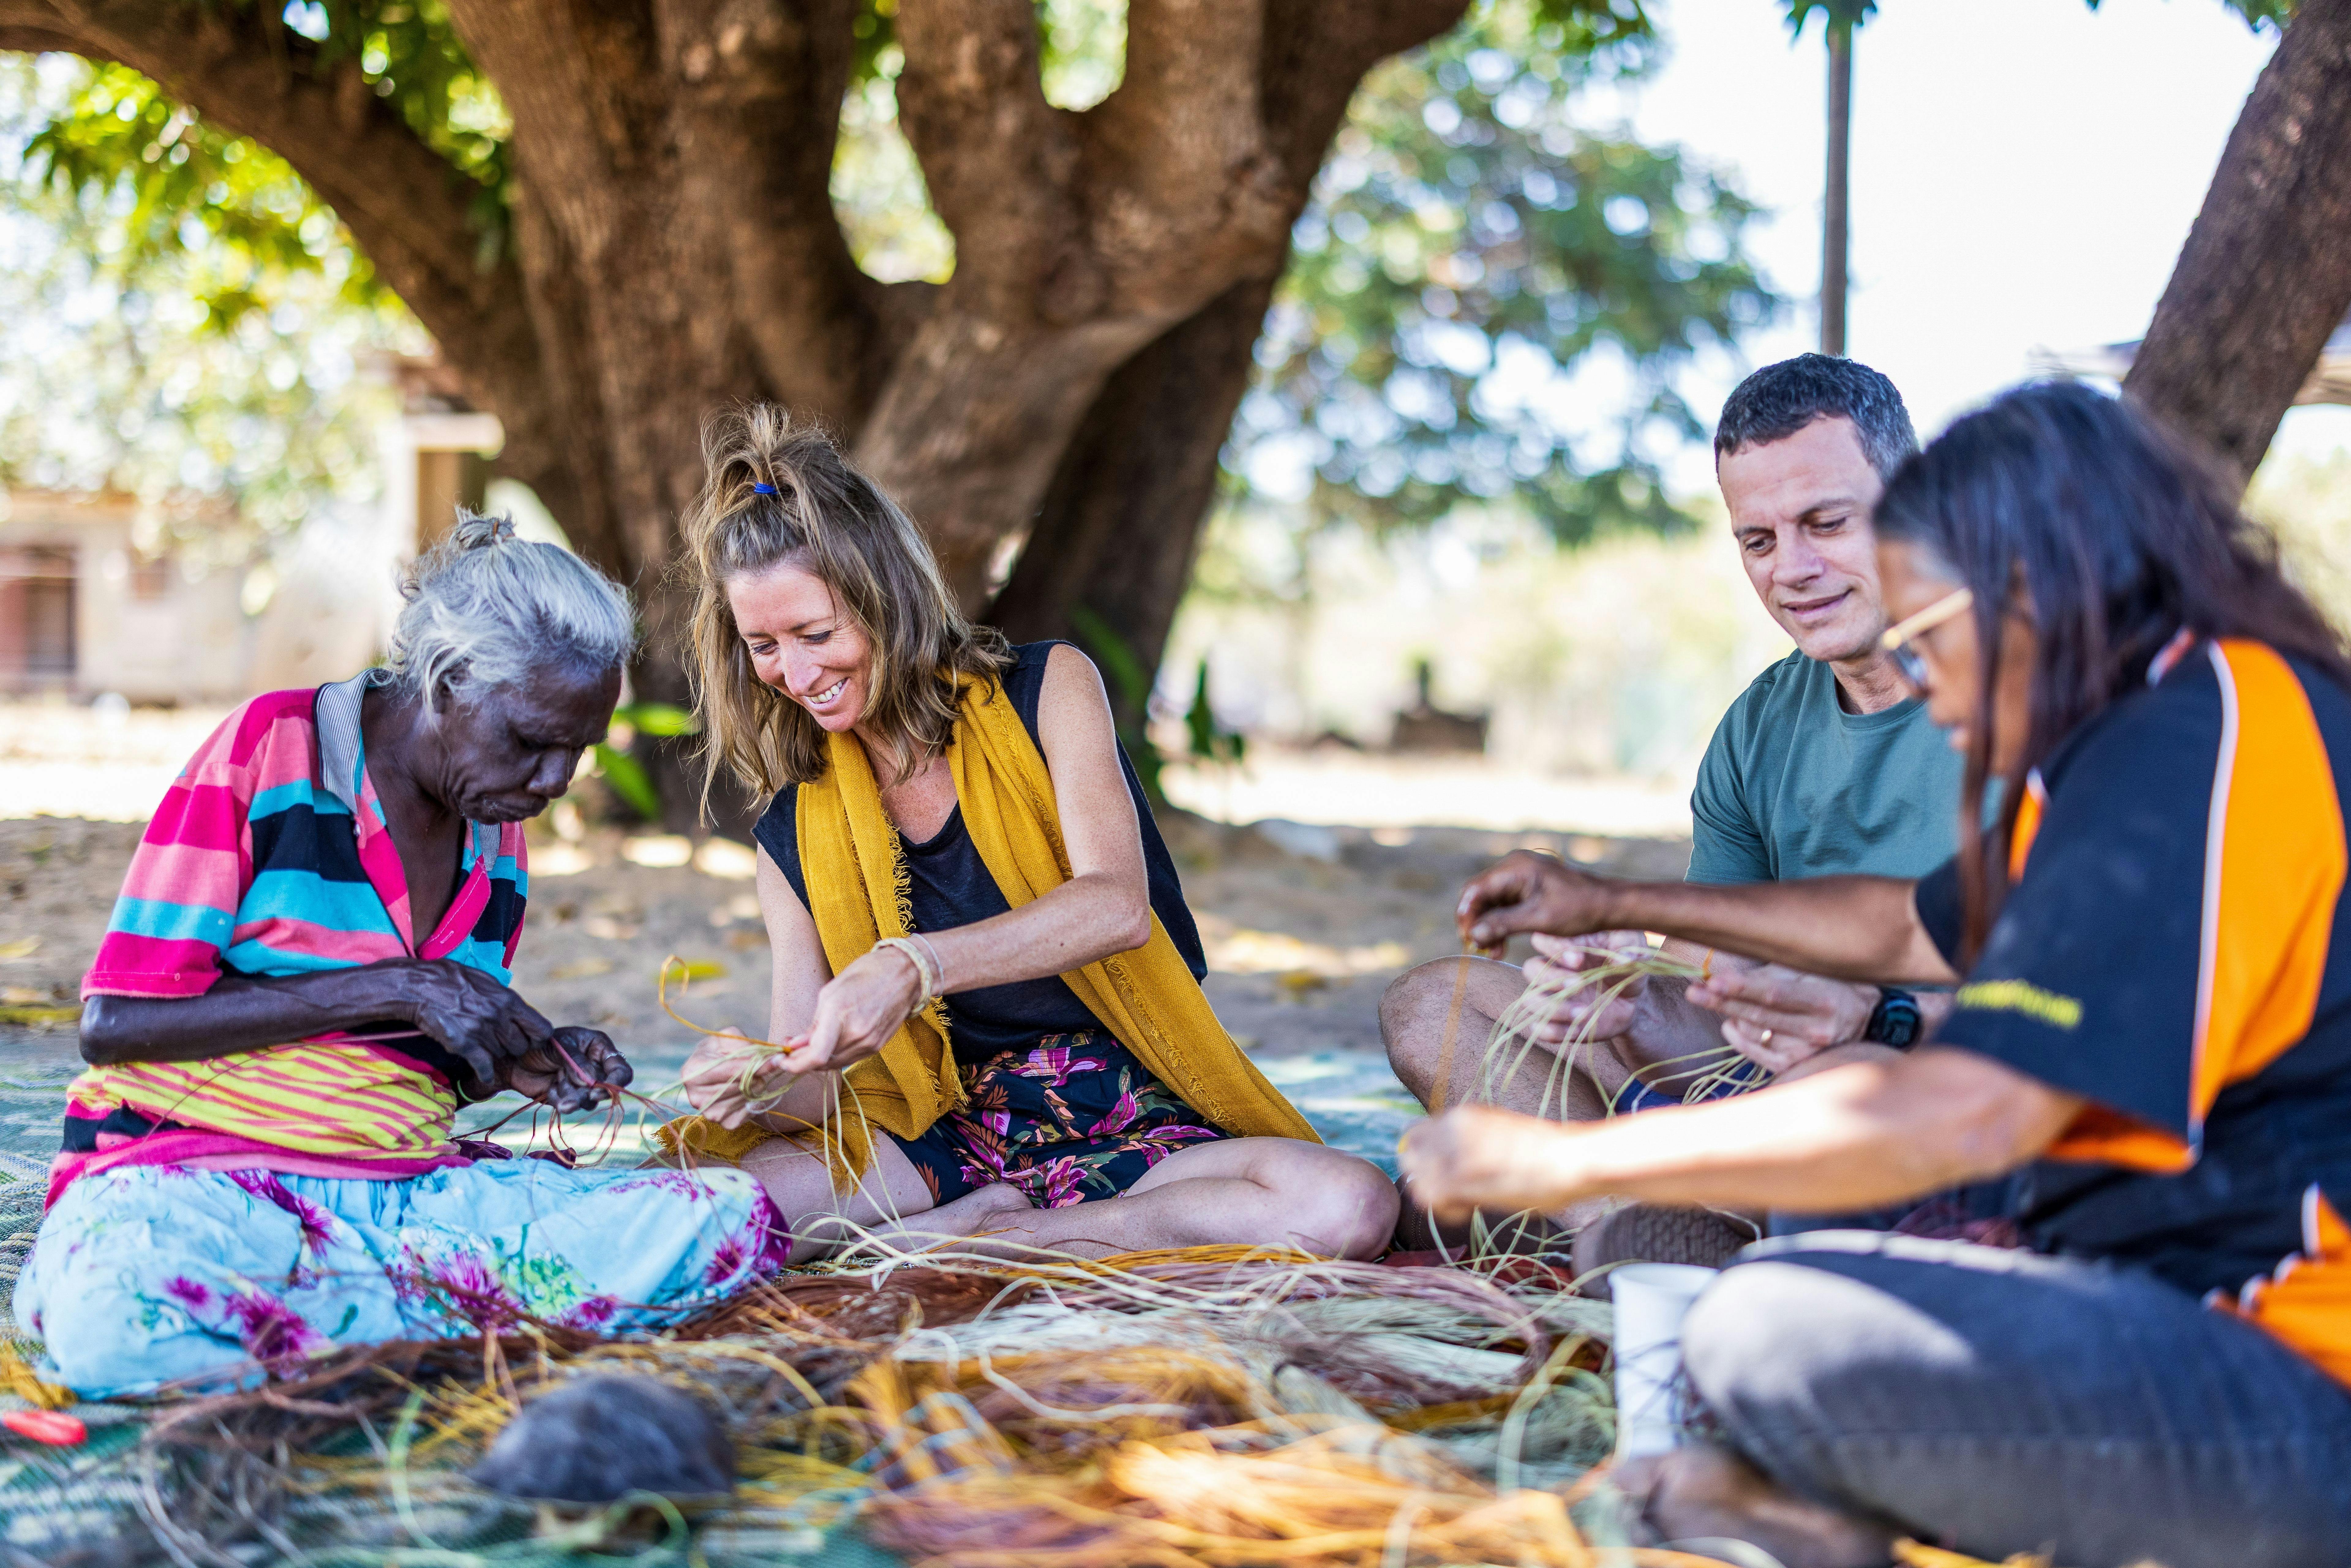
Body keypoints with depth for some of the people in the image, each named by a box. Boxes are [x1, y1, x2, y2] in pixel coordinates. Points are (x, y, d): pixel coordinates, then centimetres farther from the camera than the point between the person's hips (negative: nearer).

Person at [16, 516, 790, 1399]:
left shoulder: (497, 840, 14)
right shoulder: (268, 749, -5)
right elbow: (112, 1023, -10)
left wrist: (533, 1067, 0)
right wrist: (397, 988, -14)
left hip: (406, 1185, 5)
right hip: (192, 1171, -5)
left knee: (734, 1220, -17)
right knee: (113, 1319, -42)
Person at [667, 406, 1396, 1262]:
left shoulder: (1049, 690, -1)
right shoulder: (795, 839, 7)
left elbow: (1117, 907, -18)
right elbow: (821, 1085, 4)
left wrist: (914, 966, -34)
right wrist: (760, 1089, -22)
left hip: (1133, 1134, 0)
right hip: (951, 1140, 1)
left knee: (1348, 1205, -34)